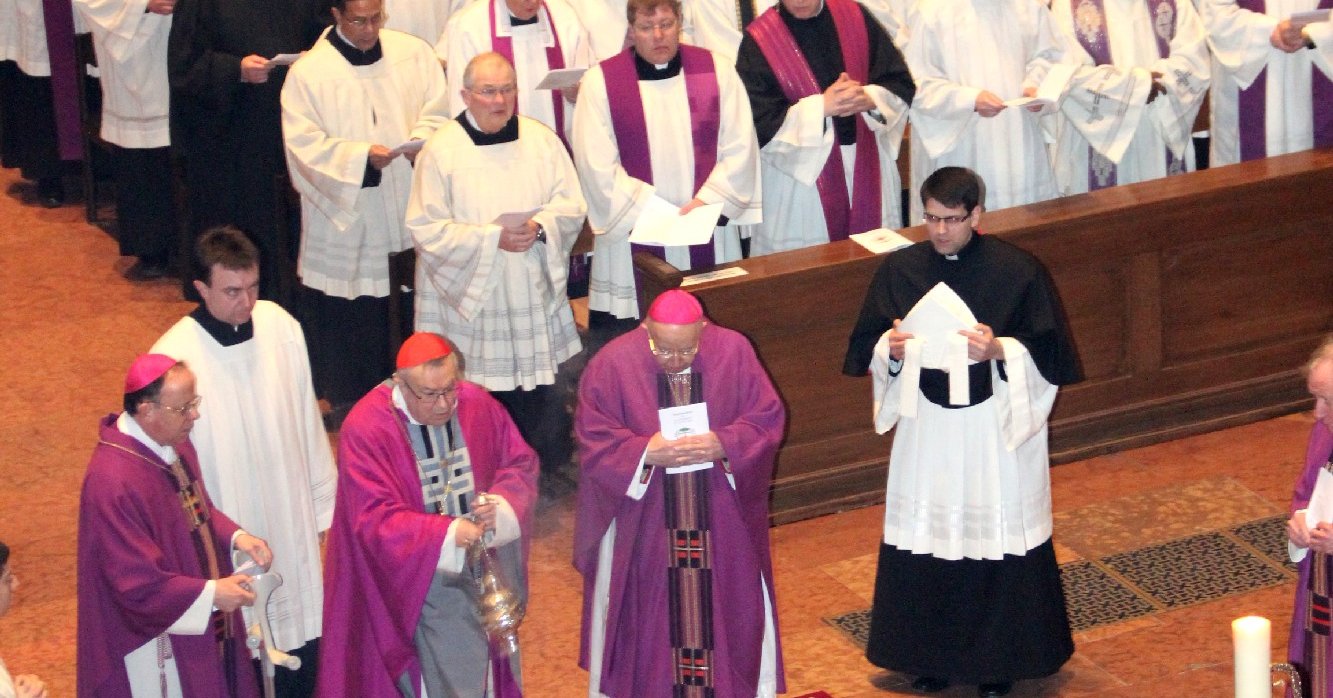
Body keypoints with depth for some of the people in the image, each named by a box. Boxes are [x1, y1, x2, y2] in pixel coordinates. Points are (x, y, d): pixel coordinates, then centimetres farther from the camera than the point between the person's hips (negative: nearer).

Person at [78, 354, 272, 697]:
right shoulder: (113, 482, -30)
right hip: (157, 641, -9)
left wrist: (235, 537, -4)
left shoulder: (173, 443, -3)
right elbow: (136, 582, -27)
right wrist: (212, 594, -25)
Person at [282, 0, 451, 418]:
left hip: (410, 210, 3)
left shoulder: (414, 54, 5)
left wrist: (423, 141, -18)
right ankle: (349, 405, 16)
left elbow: (438, 111, 3)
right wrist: (360, 156, -22)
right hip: (346, 221, -2)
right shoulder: (307, 73, -5)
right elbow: (304, 144, -9)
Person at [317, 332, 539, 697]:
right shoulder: (366, 429, -21)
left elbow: (521, 463, 2)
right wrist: (446, 535, -37)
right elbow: (375, 517, -24)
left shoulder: (477, 405, -9)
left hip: (487, 568, 4)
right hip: (420, 575, -4)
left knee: (488, 665, 19)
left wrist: (502, 505, -21)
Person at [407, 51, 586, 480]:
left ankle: (547, 473, 19)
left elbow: (572, 205, 5)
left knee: (539, 392, 4)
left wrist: (539, 227, -16)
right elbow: (426, 228, -9)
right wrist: (492, 238, -17)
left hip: (534, 297, 3)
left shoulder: (542, 140, 5)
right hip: (471, 298, -3)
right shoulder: (441, 151, -5)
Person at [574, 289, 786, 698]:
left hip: (721, 522, 1)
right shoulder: (613, 365, -14)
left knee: (727, 607, 13)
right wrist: (644, 452, -26)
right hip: (642, 523, -1)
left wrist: (725, 445, -23)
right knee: (647, 615, 10)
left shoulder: (734, 352, -11)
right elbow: (594, 440, -9)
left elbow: (768, 420, -5)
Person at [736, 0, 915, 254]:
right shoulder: (759, 40, -8)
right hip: (802, 174, -3)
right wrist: (821, 107, -22)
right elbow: (760, 122, -13)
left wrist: (869, 98, -18)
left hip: (868, 165, 3)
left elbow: (902, 84, 3)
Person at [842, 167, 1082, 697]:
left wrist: (1001, 350, -23)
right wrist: (891, 350, -17)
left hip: (998, 429, -3)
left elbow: (1049, 353, -5)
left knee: (997, 533, 4)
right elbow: (868, 348, 5)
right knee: (925, 535, 8)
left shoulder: (1017, 271, -9)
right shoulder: (900, 270, -1)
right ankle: (931, 654, 24)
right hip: (926, 424, 3)